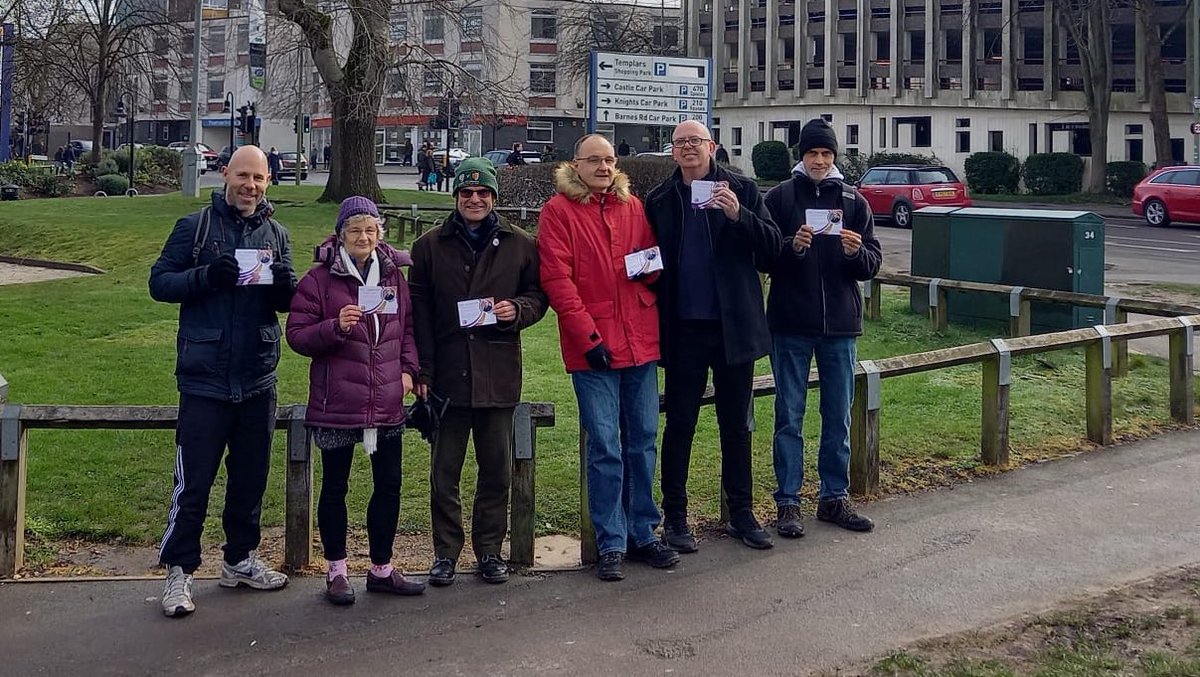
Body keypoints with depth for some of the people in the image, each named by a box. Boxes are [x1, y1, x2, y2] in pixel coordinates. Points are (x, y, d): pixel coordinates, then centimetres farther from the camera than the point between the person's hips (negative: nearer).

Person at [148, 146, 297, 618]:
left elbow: (287, 304, 12)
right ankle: (179, 571, 8)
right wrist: (208, 276, -21)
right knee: (193, 481, -2)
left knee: (250, 477, 14)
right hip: (205, 379, -4)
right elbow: (159, 283, -5)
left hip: (258, 380, 5)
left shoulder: (276, 234, 10)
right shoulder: (195, 227, -2)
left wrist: (286, 284, -11)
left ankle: (240, 560, 29)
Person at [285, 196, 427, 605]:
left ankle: (382, 569, 23)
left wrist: (409, 368, 6)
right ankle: (336, 572, 20)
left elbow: (408, 326, 19)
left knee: (389, 485, 10)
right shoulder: (320, 278, -5)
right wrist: (335, 327, -23)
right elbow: (297, 335, -7)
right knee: (335, 488, 7)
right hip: (336, 403, -4)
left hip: (387, 403, 4)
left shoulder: (393, 274, 9)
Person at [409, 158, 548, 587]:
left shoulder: (519, 245, 6)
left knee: (497, 470, 8)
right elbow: (419, 311, 4)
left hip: (498, 374, 1)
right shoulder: (430, 246, 5)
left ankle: (489, 550, 20)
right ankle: (446, 553, 16)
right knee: (444, 470, 4)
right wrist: (422, 370, -2)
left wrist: (517, 310, -11)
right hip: (446, 374, 0)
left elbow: (538, 296, 13)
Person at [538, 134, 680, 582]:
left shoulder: (632, 206, 12)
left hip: (640, 341, 5)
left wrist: (650, 267, -4)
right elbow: (556, 279, -9)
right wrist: (588, 336, -15)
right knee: (605, 448, -2)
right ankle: (611, 544, 7)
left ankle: (642, 533, 20)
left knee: (643, 442, 10)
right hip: (592, 347, -5)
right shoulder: (558, 211, -2)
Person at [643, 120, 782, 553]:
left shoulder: (741, 190, 2)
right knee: (679, 424, 5)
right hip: (683, 330, 0)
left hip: (733, 326, 0)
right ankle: (675, 518, 14)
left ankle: (741, 514, 20)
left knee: (736, 424, 10)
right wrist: (657, 317, -3)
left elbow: (772, 247, -5)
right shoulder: (659, 201, 5)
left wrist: (739, 216, -21)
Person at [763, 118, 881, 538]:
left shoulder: (853, 202, 7)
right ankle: (788, 502, 9)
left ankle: (834, 498, 20)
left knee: (839, 418, 9)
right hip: (791, 324, -3)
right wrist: (791, 247, -21)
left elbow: (872, 265, 5)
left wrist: (856, 253, -16)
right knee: (789, 417, 2)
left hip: (840, 323, 3)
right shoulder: (780, 197, 1)